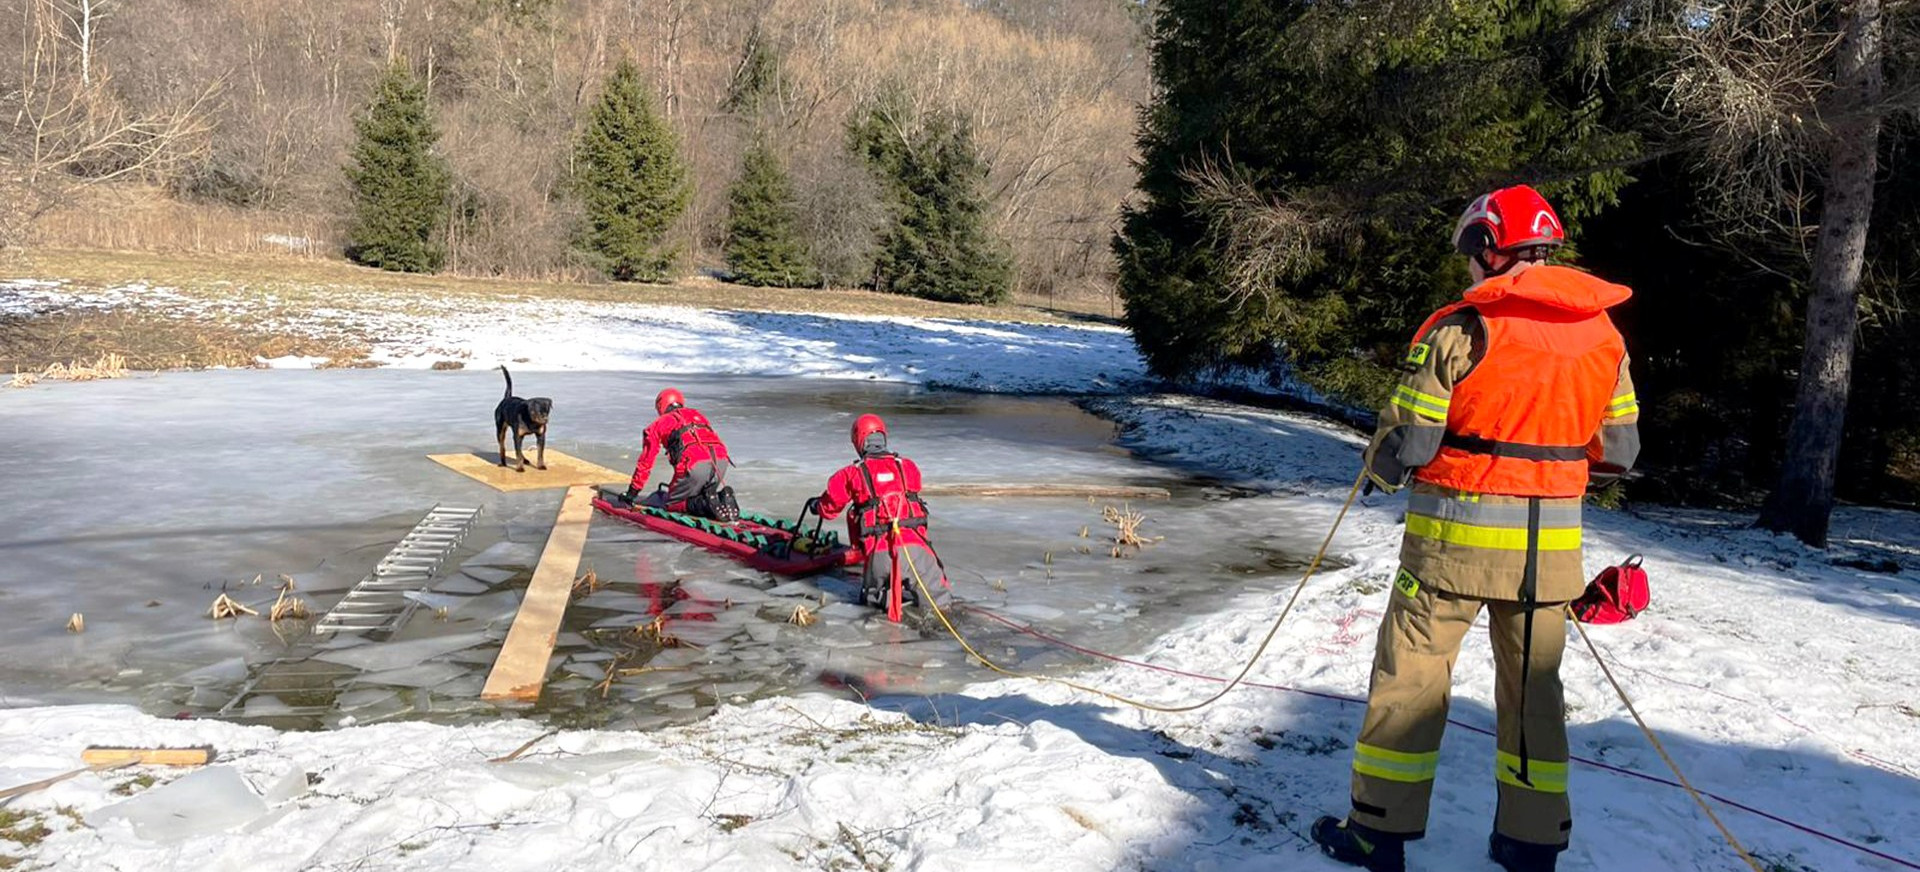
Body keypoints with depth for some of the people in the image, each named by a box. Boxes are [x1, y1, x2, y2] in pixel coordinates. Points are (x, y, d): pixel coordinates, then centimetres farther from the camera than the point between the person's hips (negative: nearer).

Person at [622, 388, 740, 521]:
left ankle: (704, 504, -14)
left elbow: (645, 462, 24)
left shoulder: (658, 424, 22)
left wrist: (632, 493, 35)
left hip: (694, 465, -5)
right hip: (721, 461, 5)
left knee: (669, 502, 13)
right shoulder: (698, 415, 34)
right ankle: (722, 496, -5)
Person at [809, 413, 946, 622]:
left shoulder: (851, 474, 7)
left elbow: (828, 509, 17)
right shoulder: (908, 467, 13)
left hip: (878, 552, 0)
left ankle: (887, 597, -5)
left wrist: (815, 505, 40)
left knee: (870, 594, 27)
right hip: (914, 546, 0)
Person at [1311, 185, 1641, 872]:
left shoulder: (1461, 328, -12)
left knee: (1411, 674, 6)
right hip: (1551, 543, 5)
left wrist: (1381, 469, 9)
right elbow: (1617, 450, 9)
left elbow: (1407, 440, -13)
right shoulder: (1605, 333, 5)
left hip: (1457, 533, -5)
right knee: (1533, 685, 16)